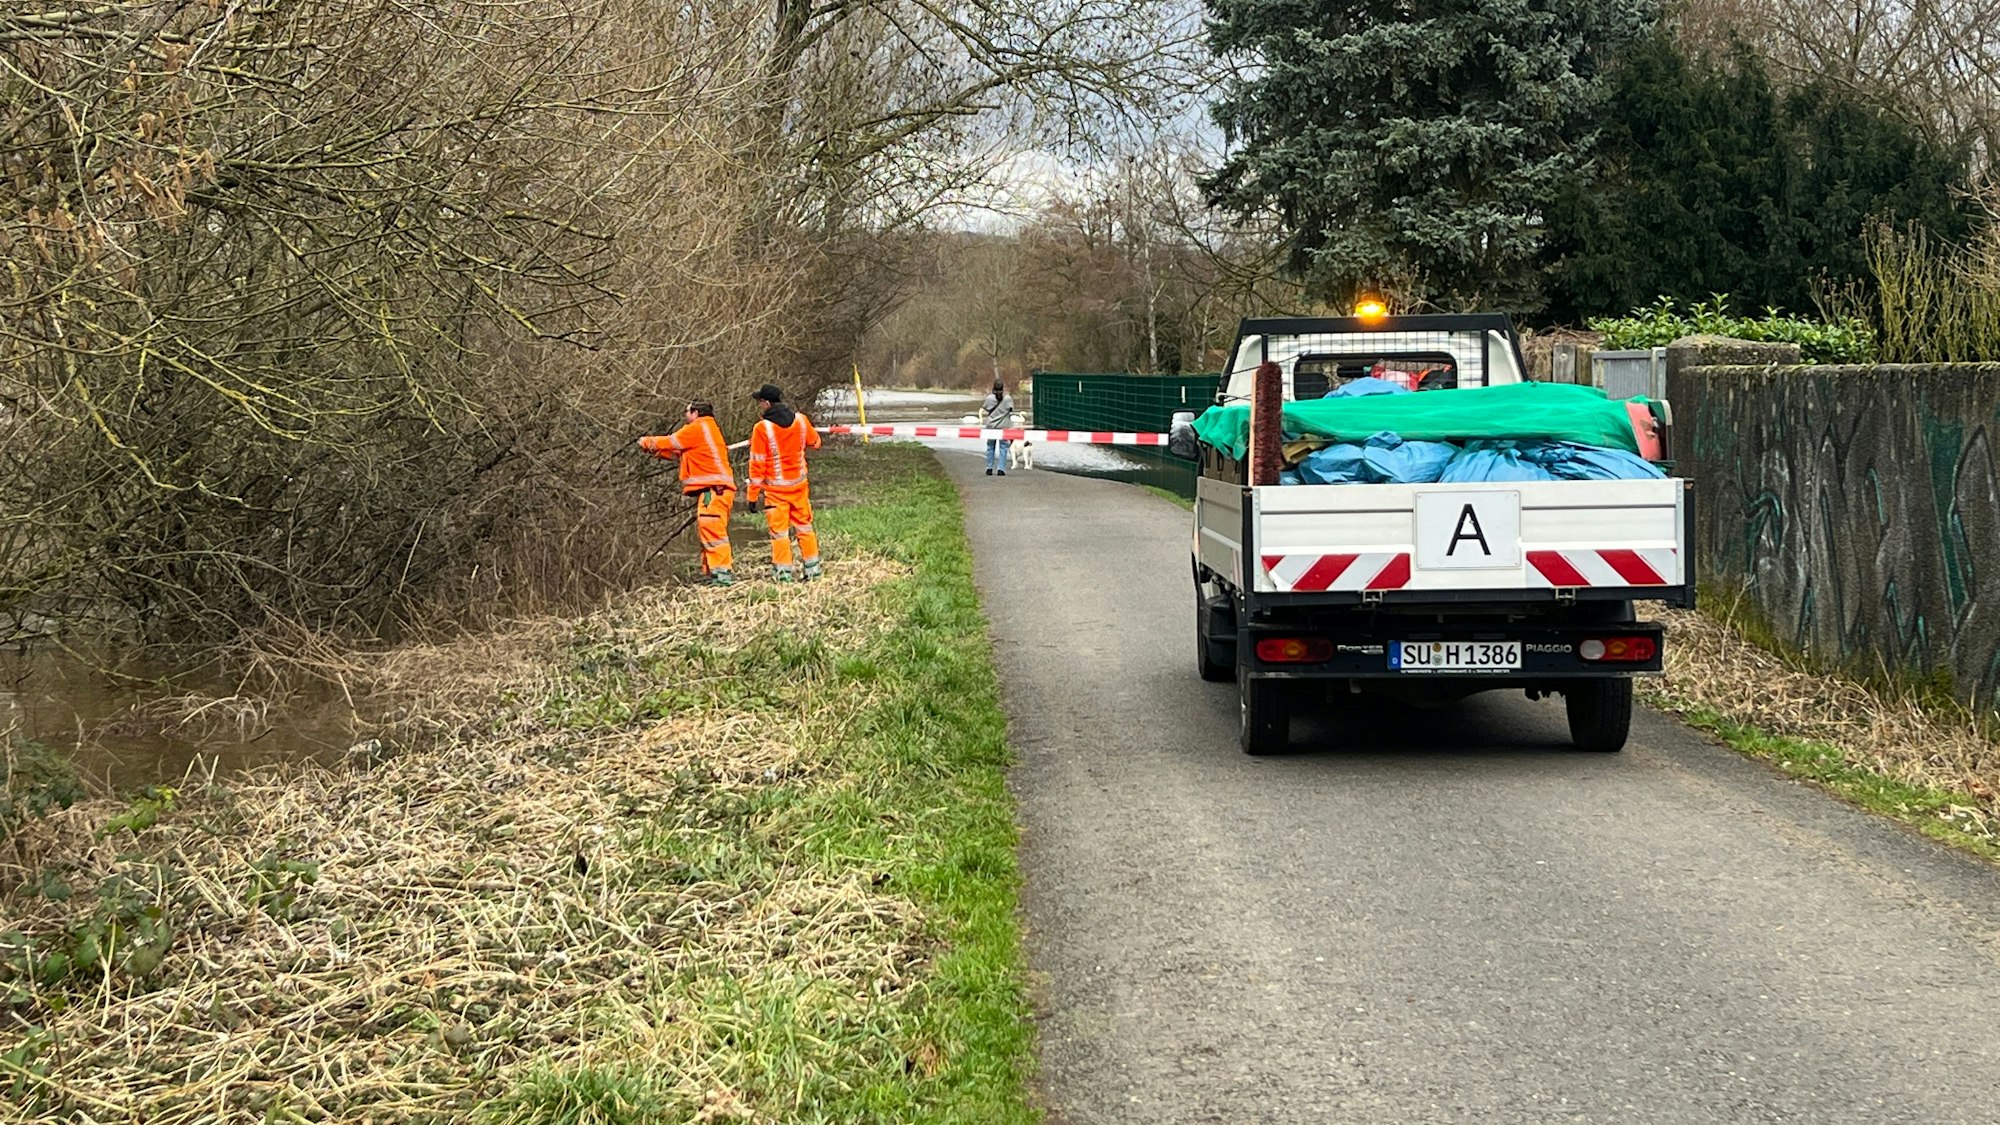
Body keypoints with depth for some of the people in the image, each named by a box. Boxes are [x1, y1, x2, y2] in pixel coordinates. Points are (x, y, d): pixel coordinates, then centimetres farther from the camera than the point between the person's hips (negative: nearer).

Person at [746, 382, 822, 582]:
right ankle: (812, 568, 18)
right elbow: (815, 442, 14)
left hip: (775, 487, -4)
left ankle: (784, 572, 2)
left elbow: (757, 463, -13)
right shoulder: (800, 420, -4)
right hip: (798, 483, 4)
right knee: (804, 525, 15)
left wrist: (753, 494, -7)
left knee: (779, 529, 2)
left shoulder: (762, 428, -16)